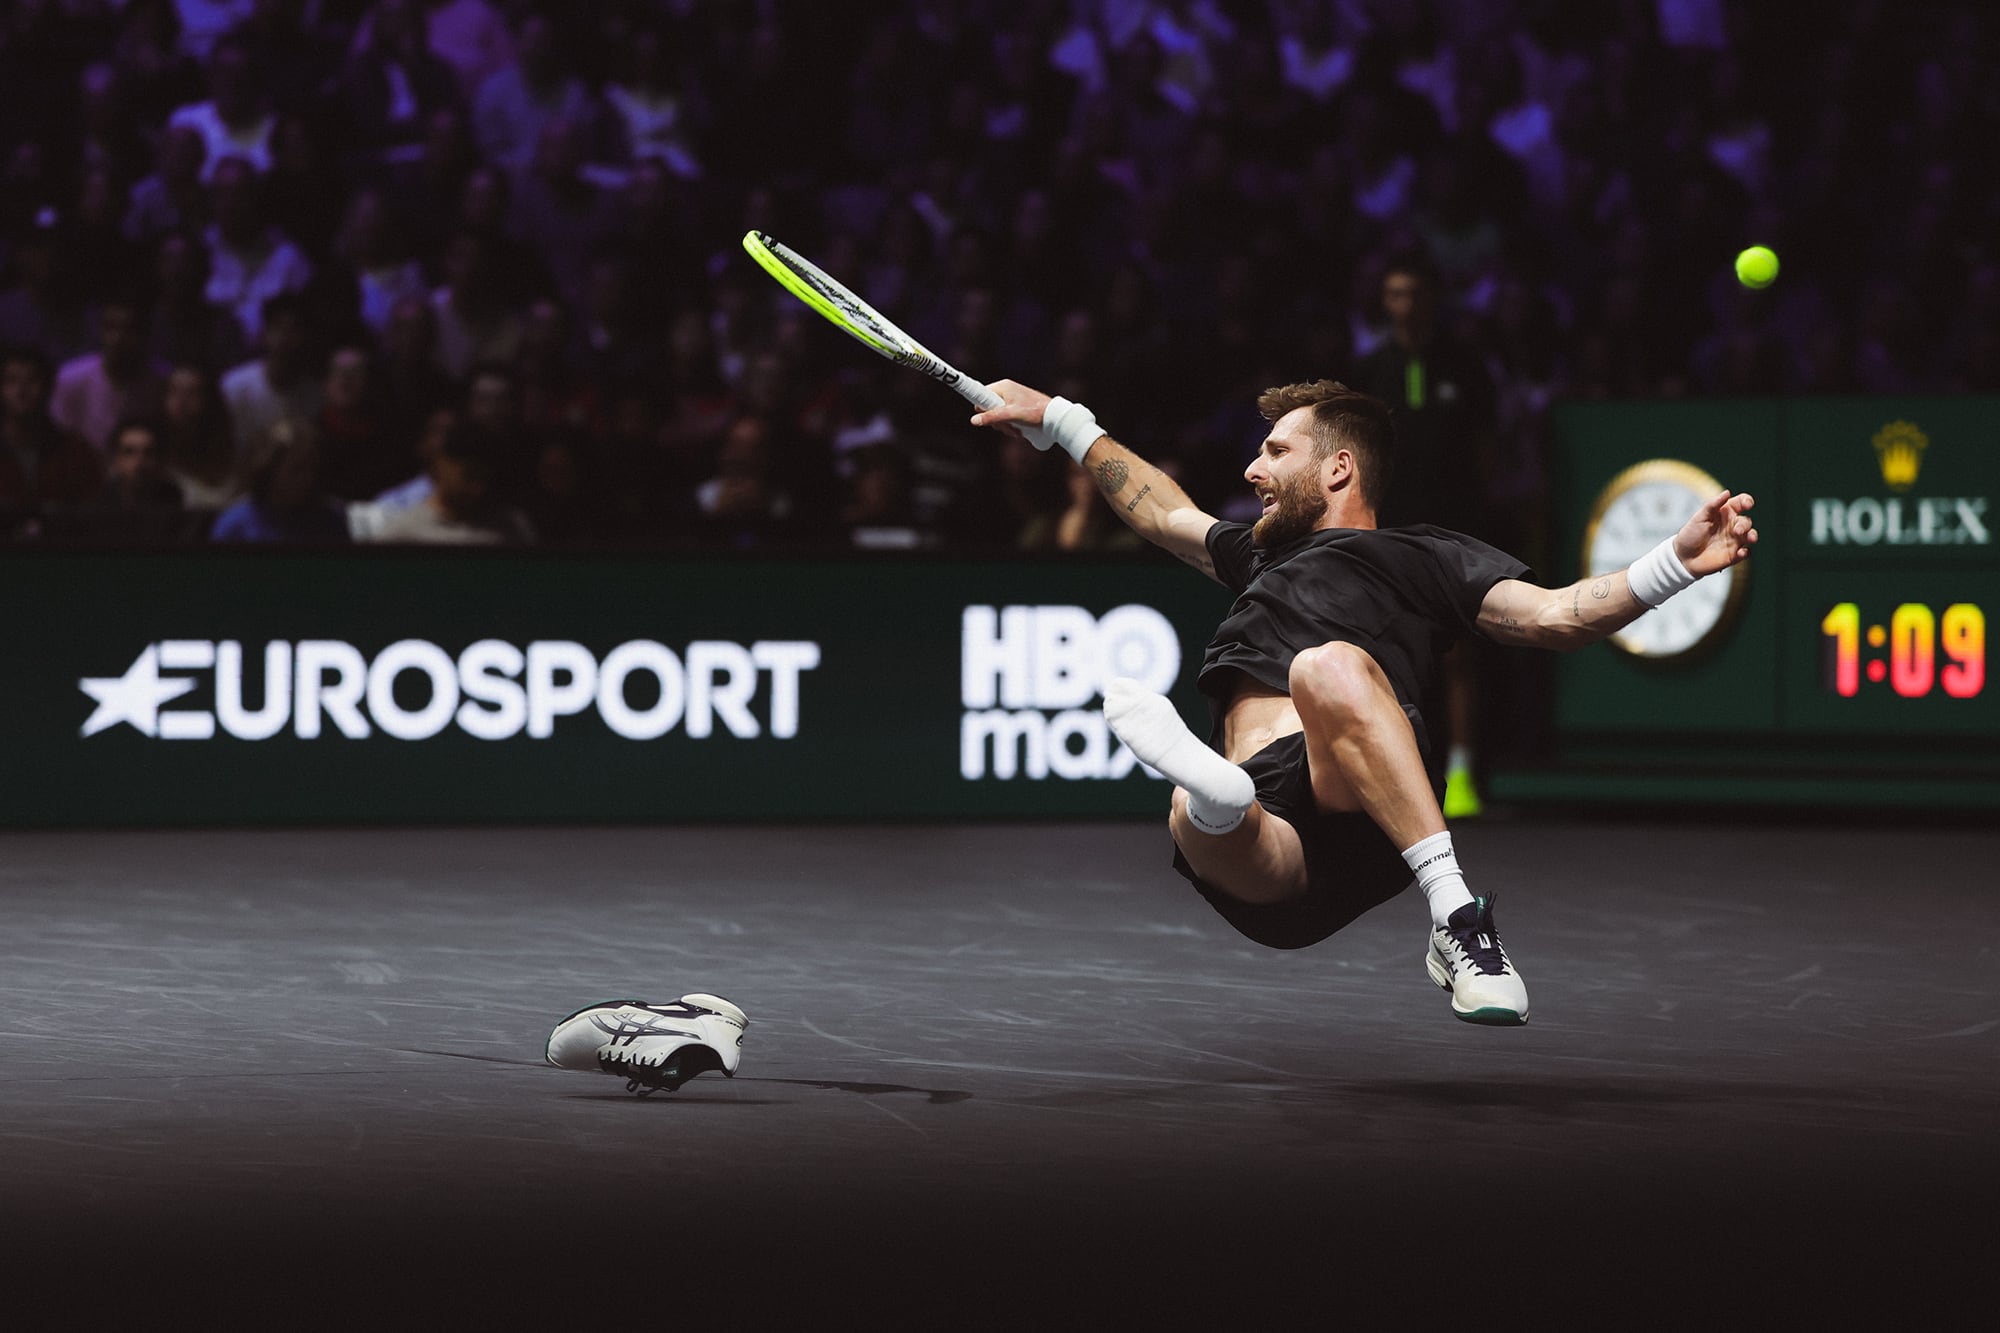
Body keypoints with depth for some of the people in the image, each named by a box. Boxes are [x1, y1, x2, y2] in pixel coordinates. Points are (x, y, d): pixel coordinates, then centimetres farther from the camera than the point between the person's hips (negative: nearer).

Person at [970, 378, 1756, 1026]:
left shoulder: (1422, 557, 20)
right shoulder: (1260, 556, 40)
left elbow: (1553, 617, 7)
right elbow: (1161, 510, 58)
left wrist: (1676, 564, -8)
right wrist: (1059, 422, 63)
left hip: (1373, 819, -3)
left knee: (1328, 666, -36)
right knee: (1194, 818, -33)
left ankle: (1459, 919, -40)